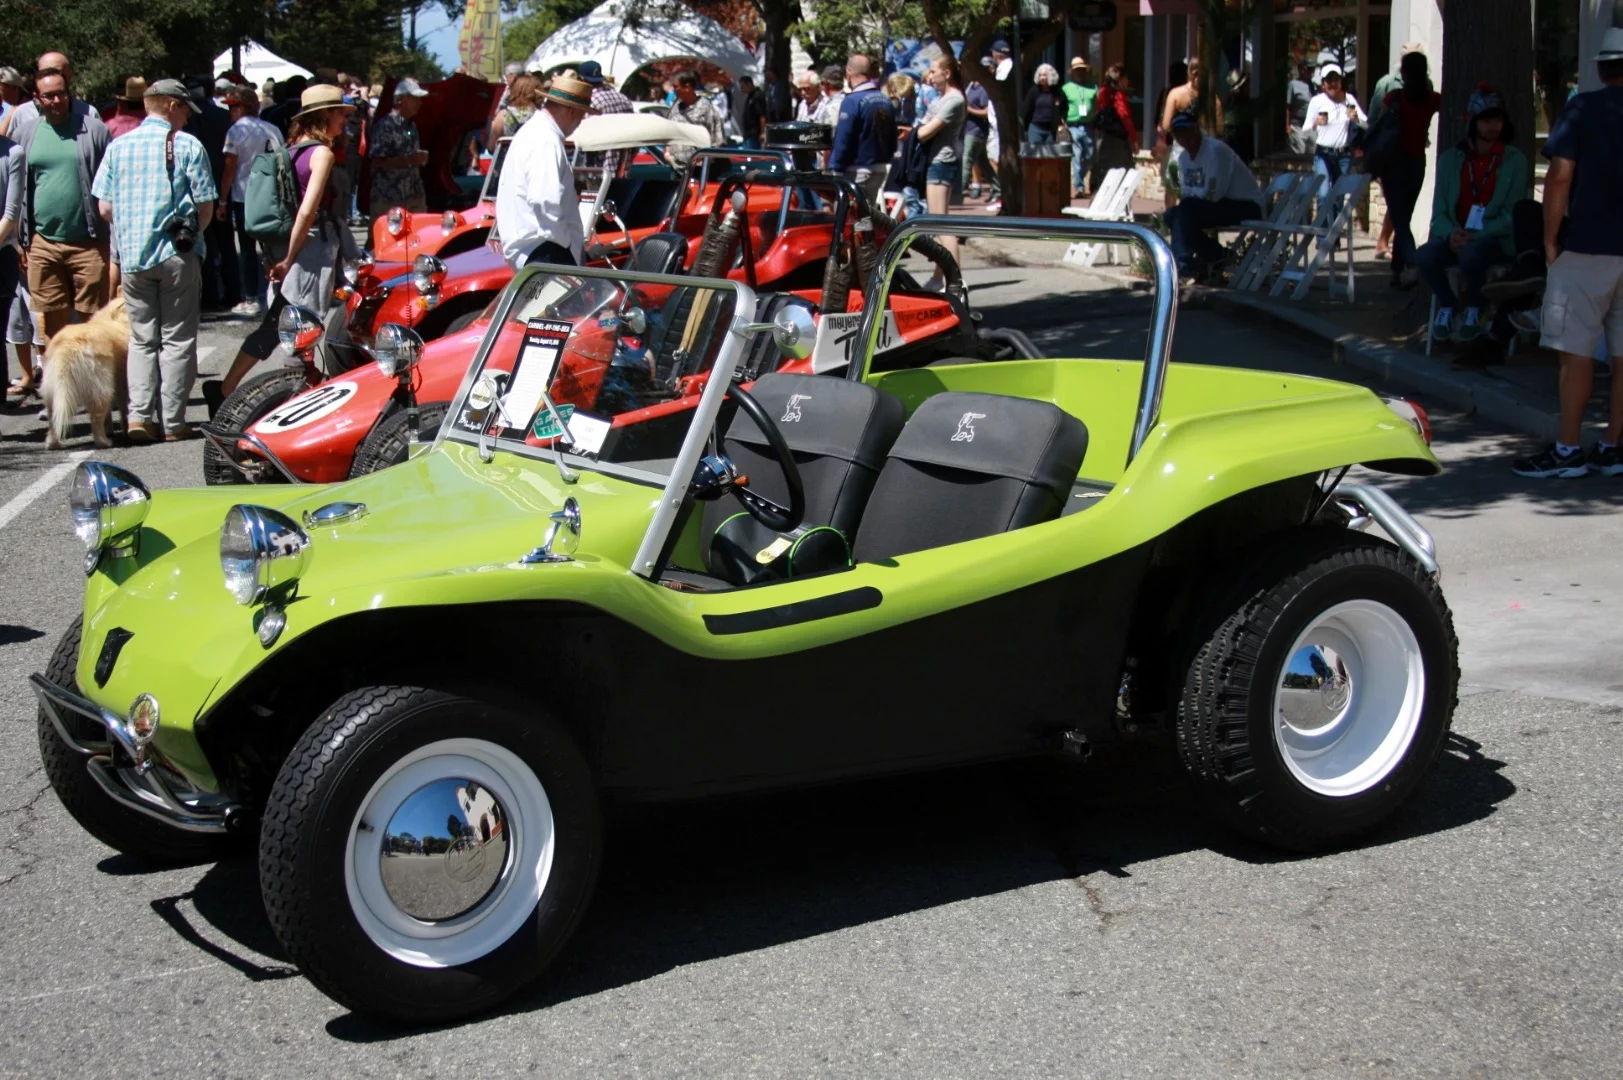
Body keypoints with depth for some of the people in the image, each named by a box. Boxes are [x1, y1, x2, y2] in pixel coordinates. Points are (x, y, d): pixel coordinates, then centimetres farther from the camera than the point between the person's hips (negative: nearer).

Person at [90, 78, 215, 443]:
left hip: (132, 256, 3)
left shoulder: (118, 147, 6)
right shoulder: (187, 145, -4)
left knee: (142, 339, 12)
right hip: (177, 254, -3)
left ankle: (139, 414, -2)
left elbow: (104, 209, 5)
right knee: (177, 339, 4)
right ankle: (174, 422, 3)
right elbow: (205, 207, -6)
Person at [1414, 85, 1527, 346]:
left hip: (1496, 239, -2)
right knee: (1425, 256, -31)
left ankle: (1474, 311, -8)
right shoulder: (1450, 159, 10)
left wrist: (1476, 236, -19)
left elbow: (1511, 215, -3)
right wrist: (1450, 234, -18)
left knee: (1470, 255, -38)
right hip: (1455, 235, 2)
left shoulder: (1515, 161, 3)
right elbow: (1439, 212, 6)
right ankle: (1447, 305, -2)